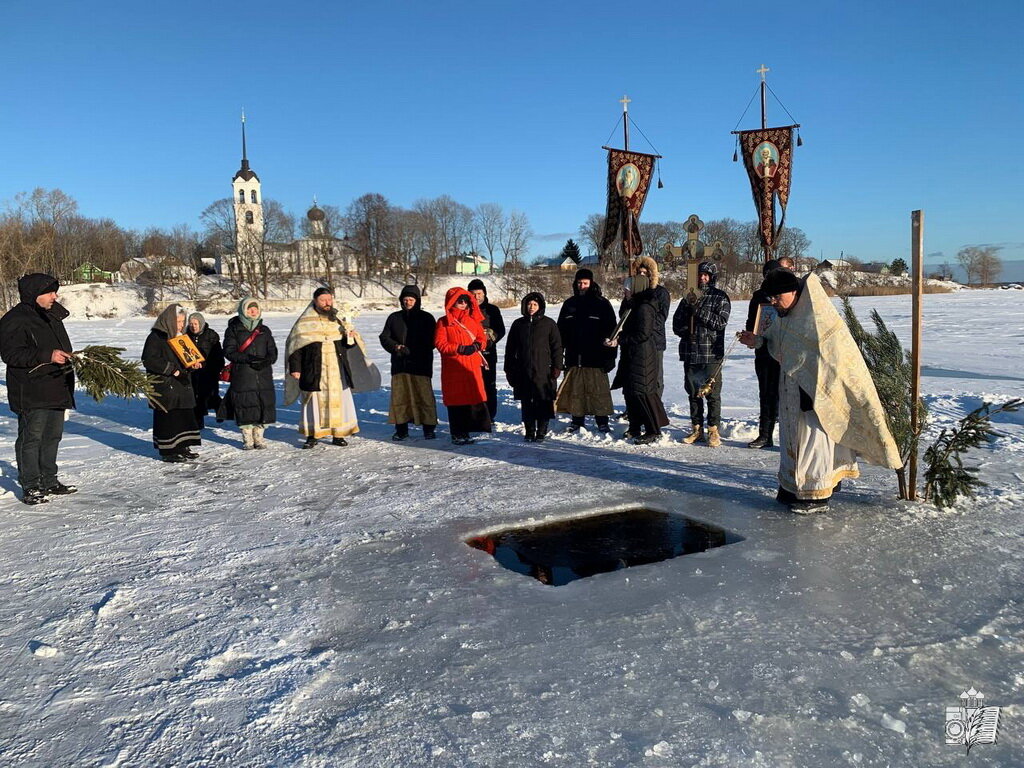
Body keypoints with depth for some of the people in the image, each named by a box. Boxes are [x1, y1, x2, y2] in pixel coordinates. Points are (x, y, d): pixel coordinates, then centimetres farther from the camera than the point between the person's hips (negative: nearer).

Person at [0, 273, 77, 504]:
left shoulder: (52, 316, 15)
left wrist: (67, 359, 22)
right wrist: (47, 356, -25)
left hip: (56, 389, 8)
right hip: (31, 394, -8)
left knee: (53, 436, 14)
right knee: (31, 438, -3)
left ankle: (49, 481, 25)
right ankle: (30, 487, 5)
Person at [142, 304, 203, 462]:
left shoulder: (181, 337, 15)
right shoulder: (156, 337, -10)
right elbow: (149, 360, -17)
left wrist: (192, 364, 2)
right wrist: (171, 369, -20)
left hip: (182, 384, 8)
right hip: (164, 386, -8)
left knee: (185, 416, 10)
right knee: (167, 418, -3)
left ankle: (182, 447, 20)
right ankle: (167, 451, 4)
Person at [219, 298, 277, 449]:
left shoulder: (264, 330, 16)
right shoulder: (233, 329, 6)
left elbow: (273, 352, 12)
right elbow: (229, 351, -3)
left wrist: (265, 361, -10)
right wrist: (248, 358, -17)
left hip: (263, 376, 3)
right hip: (242, 376, -3)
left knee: (264, 404, 0)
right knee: (244, 406, -3)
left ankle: (259, 436, 13)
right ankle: (247, 438, 10)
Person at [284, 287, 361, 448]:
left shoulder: (337, 319, 12)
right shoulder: (305, 322, -1)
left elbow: (346, 344, 18)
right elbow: (295, 345, -1)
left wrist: (351, 338, -5)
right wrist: (295, 368, -7)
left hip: (337, 370, 3)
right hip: (314, 371, -3)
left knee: (339, 399, 3)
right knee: (314, 400, 1)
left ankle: (338, 434, 14)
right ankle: (313, 435, 13)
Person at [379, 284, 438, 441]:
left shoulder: (426, 318, 3)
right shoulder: (394, 318, 12)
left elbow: (431, 341, -3)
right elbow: (384, 337, 11)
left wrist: (411, 351, -14)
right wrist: (396, 347, -9)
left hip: (421, 365, -3)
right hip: (399, 364, 3)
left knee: (424, 396, -4)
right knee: (399, 397, 4)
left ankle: (429, 428, 4)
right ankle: (401, 430, 13)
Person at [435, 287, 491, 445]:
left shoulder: (473, 320, 13)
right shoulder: (443, 322, 1)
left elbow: (482, 338, 12)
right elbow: (440, 343, -7)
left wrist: (475, 346, -10)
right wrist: (459, 349, -16)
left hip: (472, 366, 4)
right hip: (453, 368, -3)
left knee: (473, 397, -1)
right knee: (456, 400, 1)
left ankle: (466, 432, 8)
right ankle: (458, 434, 10)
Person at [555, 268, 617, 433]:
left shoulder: (602, 304, -1)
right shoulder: (569, 304, 11)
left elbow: (611, 331, -2)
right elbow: (561, 331, 16)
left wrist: (610, 356, -7)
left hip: (595, 357, -4)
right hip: (573, 357, 4)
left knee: (598, 390, -1)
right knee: (574, 390, 7)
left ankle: (602, 422, 9)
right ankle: (577, 420, 18)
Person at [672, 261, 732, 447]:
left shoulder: (720, 297, 2)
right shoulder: (689, 297, 13)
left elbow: (721, 322, -11)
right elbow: (676, 323, 11)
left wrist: (699, 310, -15)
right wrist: (686, 332, -9)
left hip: (712, 354, -4)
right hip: (690, 352, 4)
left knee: (712, 393, -2)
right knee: (693, 393, 10)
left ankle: (713, 430, 7)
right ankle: (696, 428, 19)